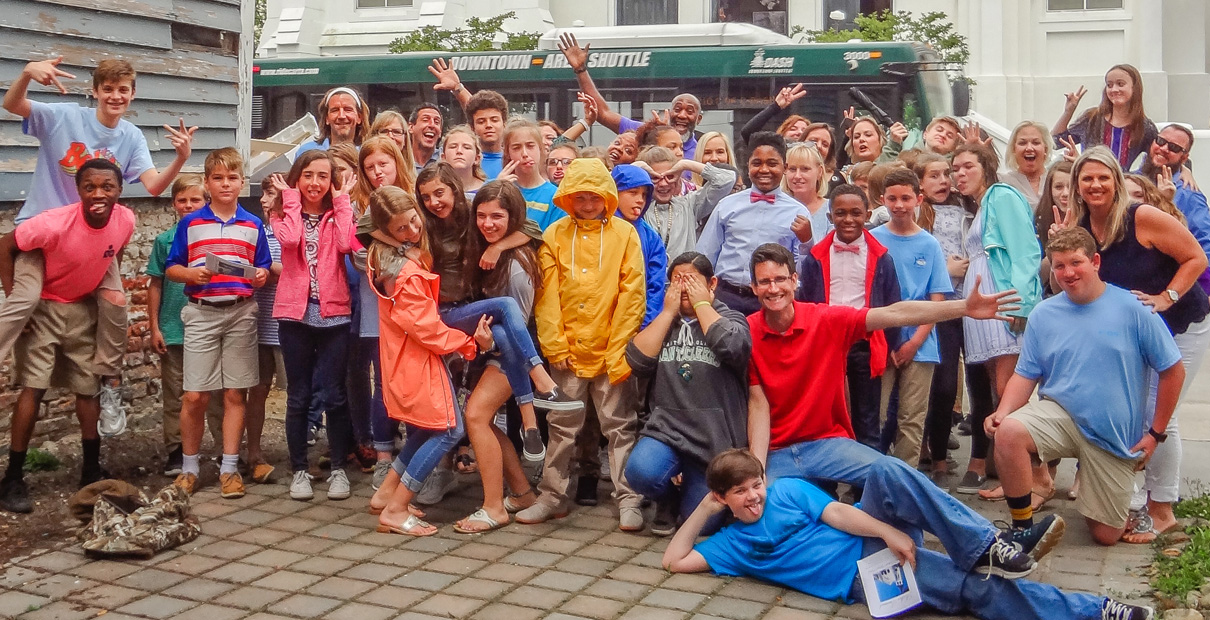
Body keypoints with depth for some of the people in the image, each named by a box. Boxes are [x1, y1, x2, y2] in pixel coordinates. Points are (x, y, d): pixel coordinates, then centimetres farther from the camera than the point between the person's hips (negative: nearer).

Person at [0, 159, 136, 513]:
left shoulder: (125, 220, -16)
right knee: (34, 388, -10)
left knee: (89, 388, 10)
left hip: (84, 309, 5)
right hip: (43, 308, -5)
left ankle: (92, 470, 23)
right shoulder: (54, 224, -30)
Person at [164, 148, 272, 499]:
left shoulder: (253, 225, 8)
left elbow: (263, 269, 12)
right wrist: (192, 275, -14)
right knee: (194, 396, -3)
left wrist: (262, 276, -10)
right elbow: (172, 269, 5)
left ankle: (229, 469, 10)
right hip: (201, 314, -1)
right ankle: (189, 467, 13)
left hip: (241, 314, 1)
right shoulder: (190, 224, 4)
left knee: (234, 394, 3)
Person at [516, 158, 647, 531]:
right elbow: (547, 295, 0)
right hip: (568, 350, 2)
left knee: (620, 426, 4)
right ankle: (552, 496, 20)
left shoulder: (624, 233, -1)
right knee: (562, 426, 10)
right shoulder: (555, 235, 3)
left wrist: (621, 347, -10)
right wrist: (554, 345, -6)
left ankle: (628, 500, 10)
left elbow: (631, 293, -5)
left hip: (612, 350, -1)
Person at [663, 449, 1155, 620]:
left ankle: (987, 548, -31)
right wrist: (704, 509, 6)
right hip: (862, 579, -2)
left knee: (886, 476, -29)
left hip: (874, 542, 2)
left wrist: (892, 533, -15)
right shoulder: (733, 544, 11)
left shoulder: (787, 491, 12)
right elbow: (674, 560, 4)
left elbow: (836, 513, 1)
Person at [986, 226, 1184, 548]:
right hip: (1059, 413, 1)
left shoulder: (1133, 309, -8)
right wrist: (1002, 412, -18)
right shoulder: (1043, 314, 0)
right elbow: (1026, 375, 2)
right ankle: (1022, 527, -16)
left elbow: (1173, 371, -3)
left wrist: (1155, 433, -4)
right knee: (1009, 431, -33)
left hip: (1116, 435, -1)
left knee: (1106, 535, 4)